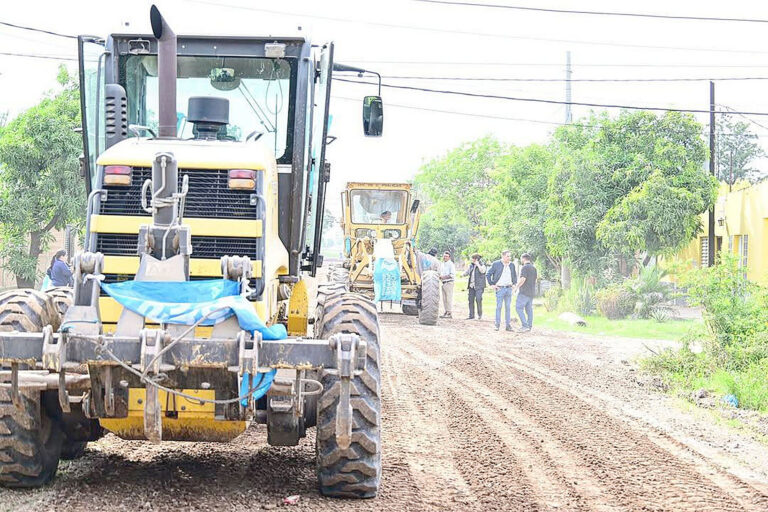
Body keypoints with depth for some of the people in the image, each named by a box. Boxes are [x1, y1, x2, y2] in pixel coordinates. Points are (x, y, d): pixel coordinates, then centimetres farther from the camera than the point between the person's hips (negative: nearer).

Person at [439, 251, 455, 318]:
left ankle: (449, 313, -9)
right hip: (443, 283, 8)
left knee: (449, 298, -9)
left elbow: (452, 275, -15)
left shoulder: (451, 264, -6)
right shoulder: (442, 264, 19)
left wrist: (444, 277, -17)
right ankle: (446, 312, 13)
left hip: (449, 283, -8)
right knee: (444, 299, 8)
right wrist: (440, 277, 7)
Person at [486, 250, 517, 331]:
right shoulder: (496, 264, -5)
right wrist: (492, 285, -5)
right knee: (499, 307, -3)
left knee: (508, 307, 6)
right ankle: (497, 325, 4)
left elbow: (515, 275, 25)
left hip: (509, 288, 4)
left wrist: (514, 283, 13)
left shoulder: (512, 265, 9)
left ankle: (508, 325, 8)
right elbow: (488, 275, -1)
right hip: (500, 288, -4)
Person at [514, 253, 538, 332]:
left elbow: (522, 279, -23)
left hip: (524, 292, -8)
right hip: (531, 292, 8)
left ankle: (525, 325, -14)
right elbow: (536, 279, 19)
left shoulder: (524, 268, -14)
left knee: (519, 308, -5)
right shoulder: (534, 268, 12)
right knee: (529, 309, 10)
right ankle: (529, 326, 8)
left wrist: (516, 287, -13)